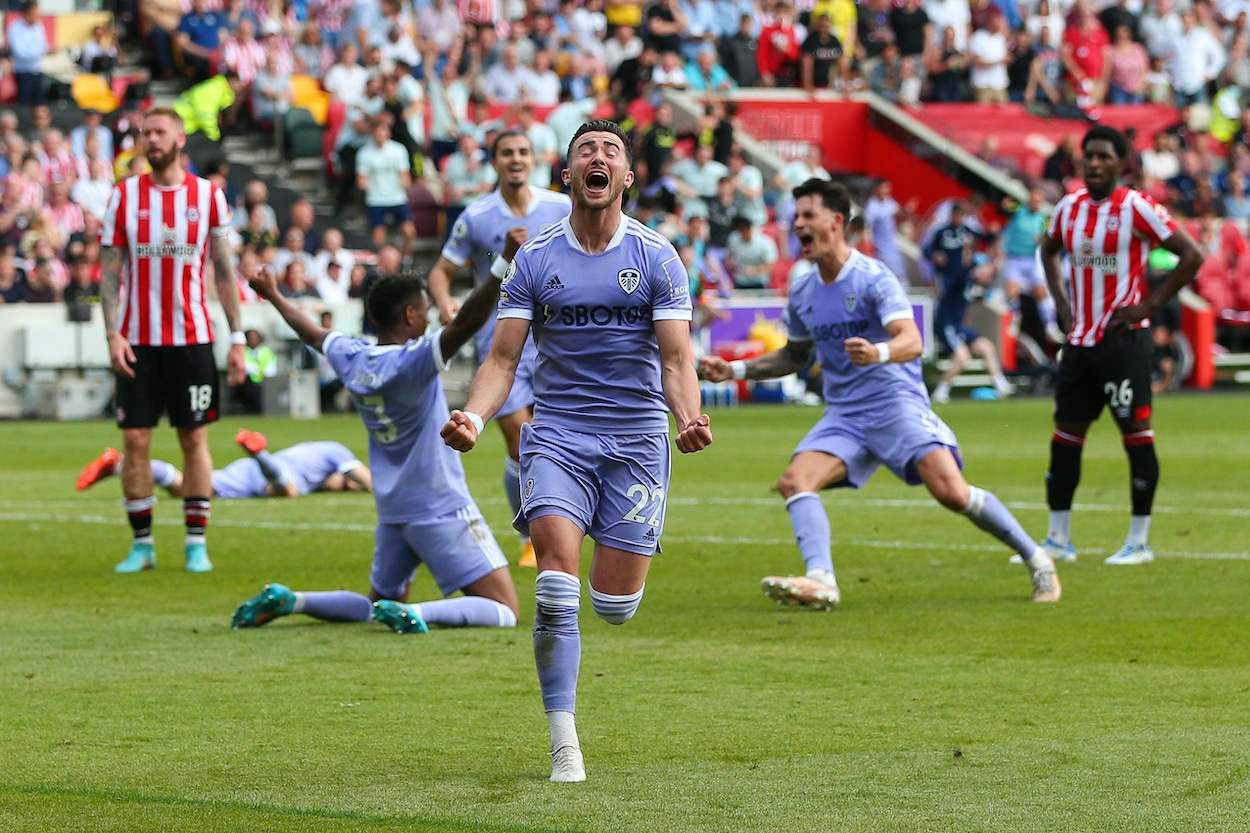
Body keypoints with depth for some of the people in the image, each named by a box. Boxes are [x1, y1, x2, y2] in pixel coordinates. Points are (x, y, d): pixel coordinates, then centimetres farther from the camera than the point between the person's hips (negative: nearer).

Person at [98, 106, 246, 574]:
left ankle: (196, 544, 8)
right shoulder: (124, 196, 3)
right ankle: (142, 544, 6)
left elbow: (224, 271, 6)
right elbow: (109, 270, 3)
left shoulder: (208, 196, 3)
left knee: (194, 438, 2)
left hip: (192, 338, 0)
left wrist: (237, 338, 2)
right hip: (138, 341, 0)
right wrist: (112, 334, -8)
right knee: (135, 439, -2)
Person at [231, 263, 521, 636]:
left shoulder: (352, 358, 4)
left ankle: (288, 600, 7)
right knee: (503, 610, -10)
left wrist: (273, 295, 42)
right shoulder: (413, 360, -17)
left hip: (391, 512, 8)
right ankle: (415, 616, -31)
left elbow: (313, 333, 24)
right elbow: (464, 325, -33)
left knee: (380, 604, 25)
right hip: (441, 508, -8)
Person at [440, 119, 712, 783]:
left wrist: (689, 416, -24)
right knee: (557, 584, -19)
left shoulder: (656, 257, 2)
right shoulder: (535, 259, 4)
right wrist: (474, 416, -18)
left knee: (616, 608, -2)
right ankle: (564, 745, -11)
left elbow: (676, 359, -2)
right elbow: (503, 359, 2)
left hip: (637, 439, 0)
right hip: (556, 434, 0)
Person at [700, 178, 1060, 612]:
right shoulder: (802, 296, 10)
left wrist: (879, 353, -44)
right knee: (794, 480, -19)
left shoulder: (874, 277, -10)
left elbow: (912, 341, -22)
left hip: (897, 402, -6)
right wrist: (735, 370, 16)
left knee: (951, 491, -19)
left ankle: (1036, 559, -1)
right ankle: (821, 582, -32)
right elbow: (794, 356, 28)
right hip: (843, 414, 6)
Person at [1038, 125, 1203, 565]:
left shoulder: (1136, 208, -10)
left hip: (1123, 339, -7)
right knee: (1065, 434, 7)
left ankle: (1139, 541, 1)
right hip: (1080, 340, 7)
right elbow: (1049, 250, 30)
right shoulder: (1070, 208, 9)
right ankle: (1058, 538, 14)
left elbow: (1192, 255, -12)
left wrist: (1150, 303, -13)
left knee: (1136, 433, -3)